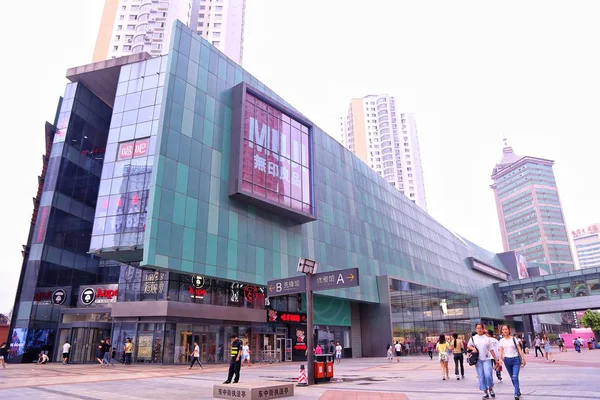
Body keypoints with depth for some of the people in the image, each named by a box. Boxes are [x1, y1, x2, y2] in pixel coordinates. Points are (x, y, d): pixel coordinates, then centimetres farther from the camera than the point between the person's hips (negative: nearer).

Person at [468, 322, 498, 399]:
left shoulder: (487, 338, 3)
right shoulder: (473, 338, 4)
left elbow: (491, 350, 5)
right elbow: (468, 346, 15)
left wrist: (496, 359, 2)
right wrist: (473, 348, -6)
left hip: (486, 359, -1)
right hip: (478, 360, 1)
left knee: (488, 375, -14)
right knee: (481, 376, 1)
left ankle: (490, 388, 13)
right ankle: (485, 392, 13)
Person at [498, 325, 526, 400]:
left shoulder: (514, 339, -1)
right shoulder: (501, 341, 4)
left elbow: (519, 349, -1)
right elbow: (501, 351, -2)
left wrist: (523, 358, -8)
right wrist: (500, 359, -17)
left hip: (515, 359, -3)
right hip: (507, 360, 3)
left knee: (515, 377, -13)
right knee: (512, 378, 11)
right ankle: (518, 391, 27)